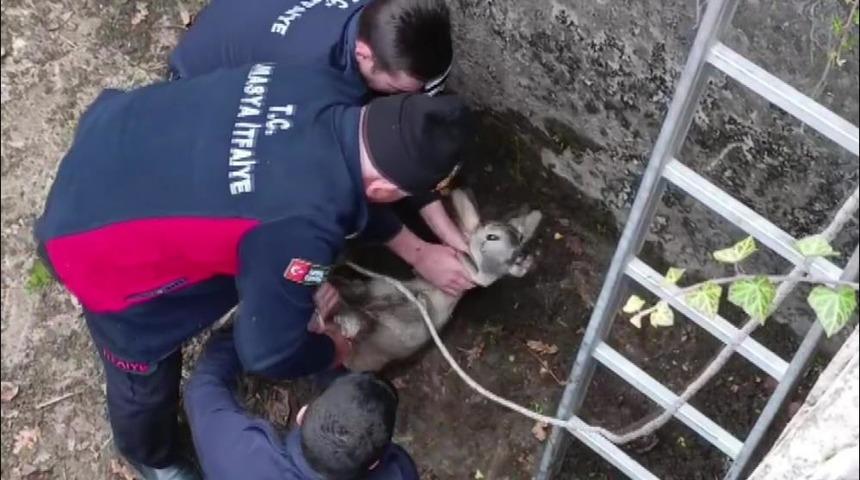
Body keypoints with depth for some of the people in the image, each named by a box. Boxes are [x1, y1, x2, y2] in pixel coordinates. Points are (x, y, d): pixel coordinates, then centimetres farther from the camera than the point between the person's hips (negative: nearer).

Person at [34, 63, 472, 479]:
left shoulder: (326, 91, -16)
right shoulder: (302, 227, -38)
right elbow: (267, 351, -20)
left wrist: (417, 252, 13)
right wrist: (333, 352, 0)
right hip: (96, 241, -7)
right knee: (146, 370, 20)